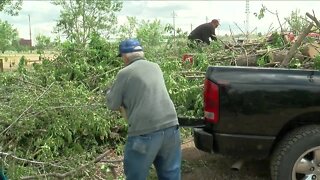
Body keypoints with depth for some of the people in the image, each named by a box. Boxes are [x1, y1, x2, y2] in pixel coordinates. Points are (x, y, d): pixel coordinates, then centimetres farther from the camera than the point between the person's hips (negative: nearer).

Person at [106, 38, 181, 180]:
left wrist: (111, 91, 24)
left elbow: (112, 105, 6)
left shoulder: (124, 73, -2)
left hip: (145, 132, -5)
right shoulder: (155, 67, 15)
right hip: (171, 126, 6)